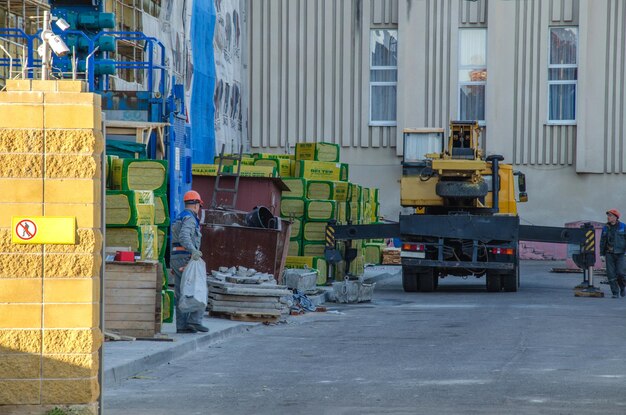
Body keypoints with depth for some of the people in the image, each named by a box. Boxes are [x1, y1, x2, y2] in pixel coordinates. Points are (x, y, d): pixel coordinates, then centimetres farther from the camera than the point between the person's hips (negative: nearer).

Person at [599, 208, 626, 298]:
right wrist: (602, 254, 7)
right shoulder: (606, 228, 6)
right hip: (609, 254, 2)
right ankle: (615, 293, -1)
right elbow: (602, 242, 10)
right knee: (611, 273, -7)